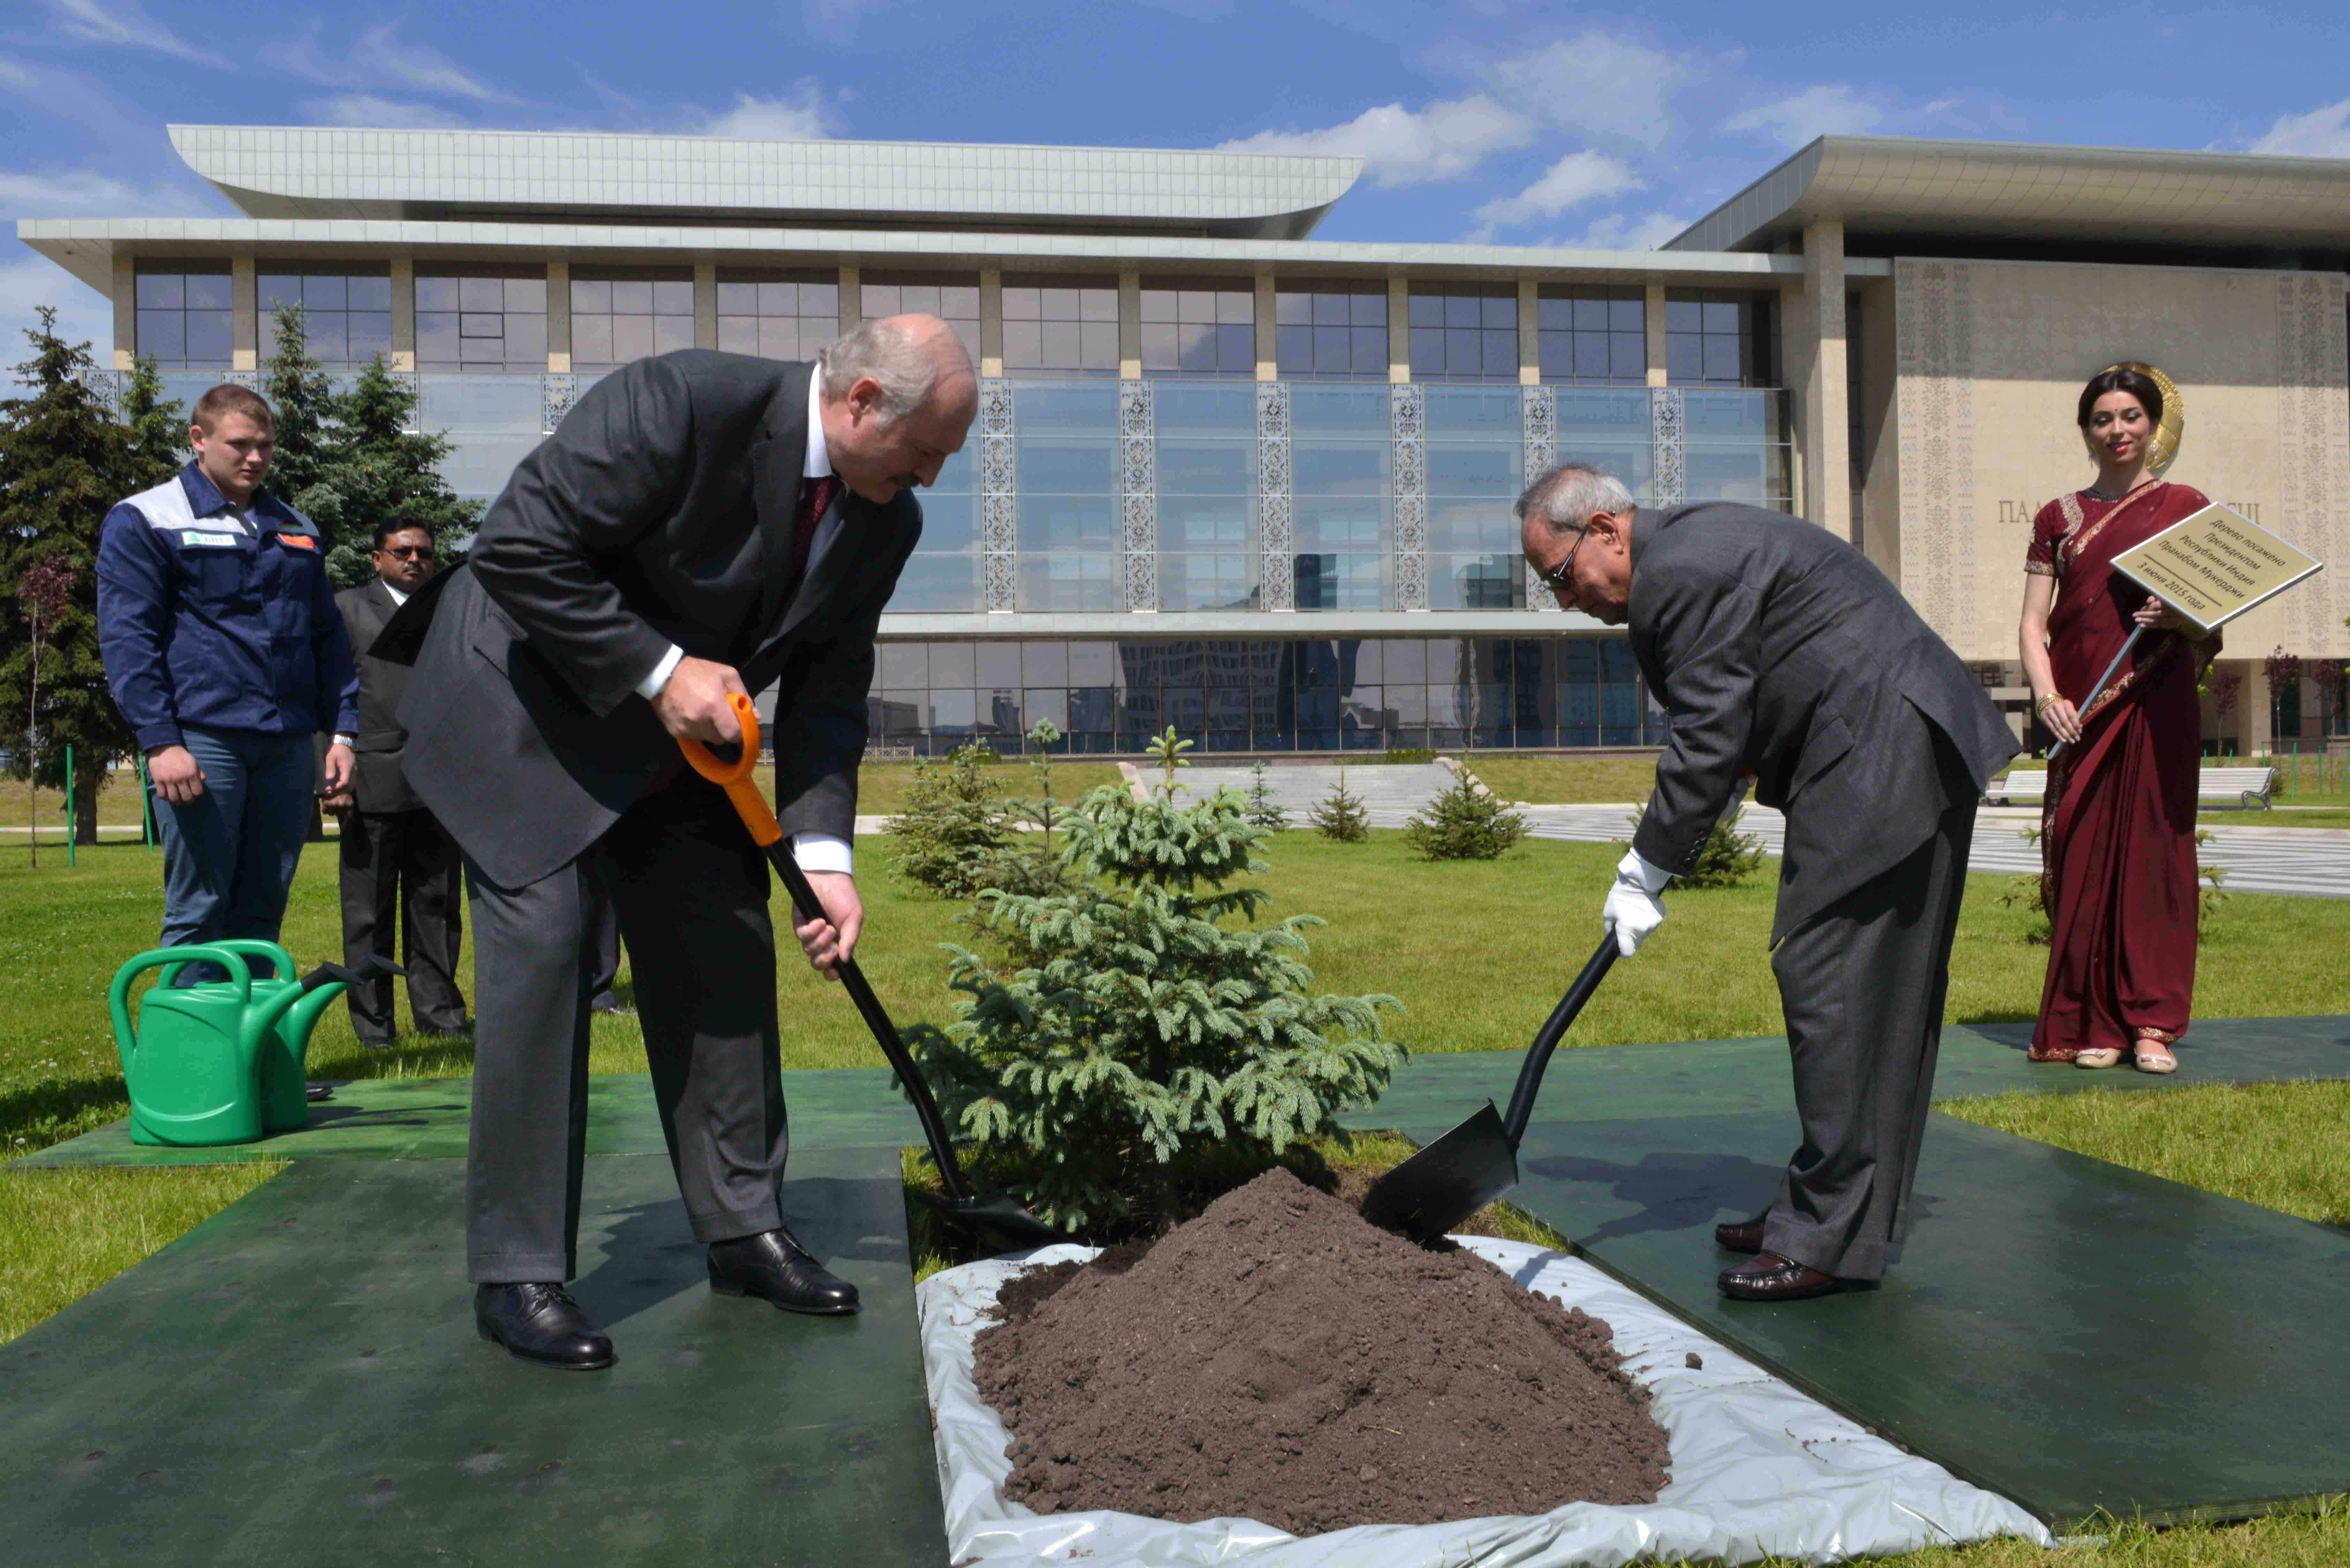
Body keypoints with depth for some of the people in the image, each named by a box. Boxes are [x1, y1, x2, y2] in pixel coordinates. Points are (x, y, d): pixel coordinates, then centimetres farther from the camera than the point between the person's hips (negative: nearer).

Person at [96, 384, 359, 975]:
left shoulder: (297, 531, 19)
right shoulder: (144, 521, 4)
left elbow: (329, 635, 20)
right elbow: (126, 638, -4)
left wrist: (342, 730, 9)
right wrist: (159, 742, -14)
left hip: (289, 744, 5)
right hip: (202, 739, -5)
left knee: (263, 909, 8)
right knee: (198, 912, -3)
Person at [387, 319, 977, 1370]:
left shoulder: (884, 521, -6)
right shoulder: (686, 402, -28)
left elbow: (827, 692, -2)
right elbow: (519, 550, -26)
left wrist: (823, 853, -12)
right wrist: (659, 671, -28)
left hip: (680, 736, 7)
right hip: (526, 703, -7)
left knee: (729, 952, 4)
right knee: (540, 951, -11)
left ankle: (744, 1231, 17)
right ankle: (517, 1273, 1)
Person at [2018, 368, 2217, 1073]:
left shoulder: (2187, 507, 9)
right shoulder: (2059, 518, 12)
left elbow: (2214, 622, 8)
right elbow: (2033, 625, 6)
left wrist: (2179, 619, -14)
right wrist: (2046, 696, -10)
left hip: (2159, 707, -1)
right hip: (2080, 713, 1)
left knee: (2155, 851, -2)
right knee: (2083, 857, -1)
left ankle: (2152, 1023, 3)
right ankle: (2092, 1023, 6)